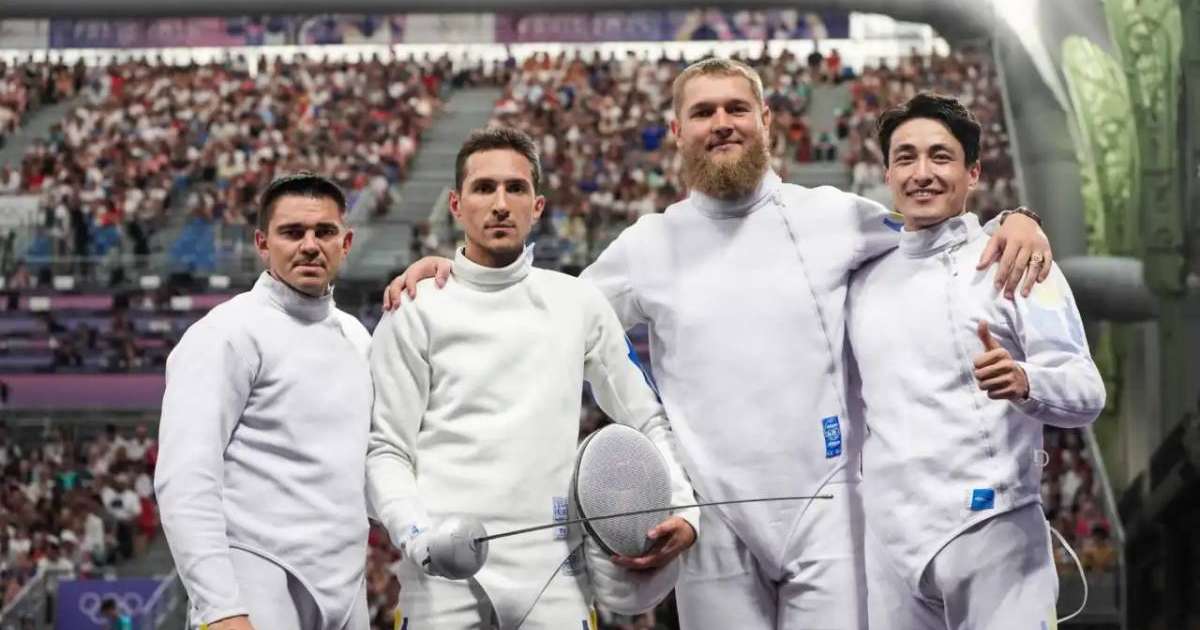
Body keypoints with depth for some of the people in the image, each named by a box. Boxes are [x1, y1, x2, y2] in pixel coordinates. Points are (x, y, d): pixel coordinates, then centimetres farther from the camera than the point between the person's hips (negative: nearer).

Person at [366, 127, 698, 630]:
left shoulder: (579, 303, 11)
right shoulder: (415, 313, 5)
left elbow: (648, 421, 16)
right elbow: (387, 451, 3)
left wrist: (683, 511, 1)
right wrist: (417, 536, -14)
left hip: (553, 573, 2)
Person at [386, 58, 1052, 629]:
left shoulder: (832, 215, 5)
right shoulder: (649, 245, 9)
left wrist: (1014, 220, -8)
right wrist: (451, 271, 5)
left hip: (824, 506, -1)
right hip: (715, 520, 2)